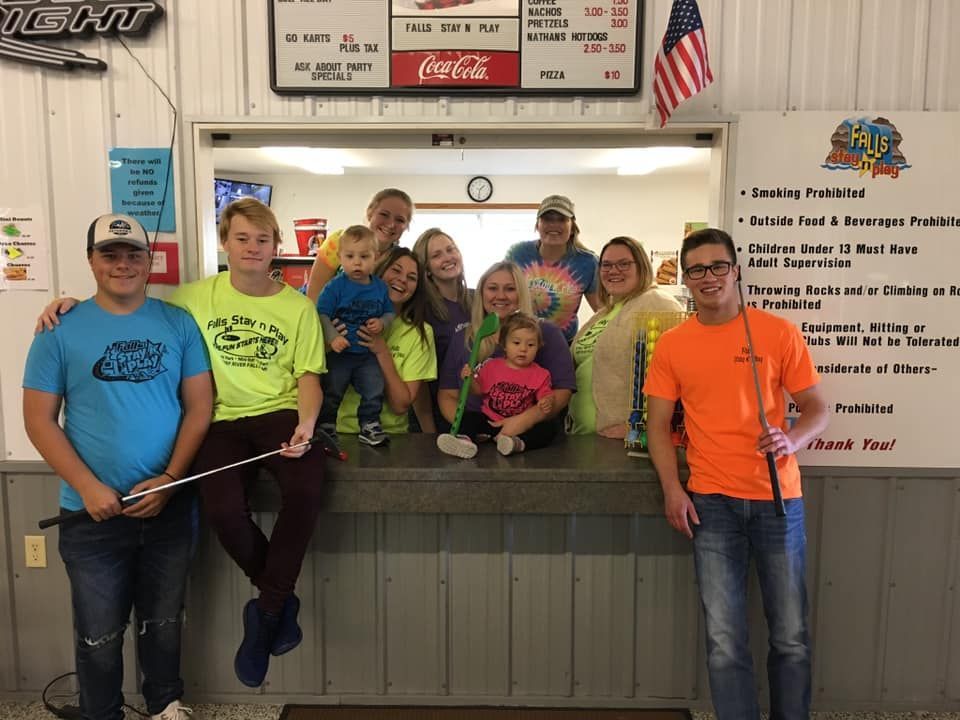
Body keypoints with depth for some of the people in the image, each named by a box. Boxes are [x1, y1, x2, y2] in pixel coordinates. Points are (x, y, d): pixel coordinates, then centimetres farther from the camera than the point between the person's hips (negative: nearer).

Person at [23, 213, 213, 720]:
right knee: (100, 635, 13)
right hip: (92, 514, -1)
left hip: (171, 506, 1)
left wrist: (169, 478, -11)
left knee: (163, 622, 19)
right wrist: (88, 487, -13)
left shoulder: (178, 325, 1)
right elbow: (39, 419, -3)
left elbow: (199, 405, -1)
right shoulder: (61, 332, -2)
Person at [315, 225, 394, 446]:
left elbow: (390, 312, 10)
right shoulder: (335, 286, -12)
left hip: (368, 353, 3)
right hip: (339, 352, -3)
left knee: (374, 391, 5)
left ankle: (369, 426, 22)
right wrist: (332, 337, -28)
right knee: (331, 392, 6)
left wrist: (382, 323, -12)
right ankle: (326, 427, 22)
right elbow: (322, 314, -16)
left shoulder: (380, 287, 0)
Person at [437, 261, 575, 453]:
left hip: (532, 433, 0)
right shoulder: (463, 339, 14)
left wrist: (525, 420, -20)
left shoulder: (546, 333, 6)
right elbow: (447, 395, 11)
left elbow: (562, 390, -3)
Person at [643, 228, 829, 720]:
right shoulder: (672, 345, 4)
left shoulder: (778, 333, 0)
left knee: (791, 636, 9)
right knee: (724, 641, 4)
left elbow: (817, 409, 5)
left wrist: (792, 440, -16)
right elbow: (658, 425, 6)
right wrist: (672, 489, -6)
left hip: (777, 498, 0)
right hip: (711, 502, 1)